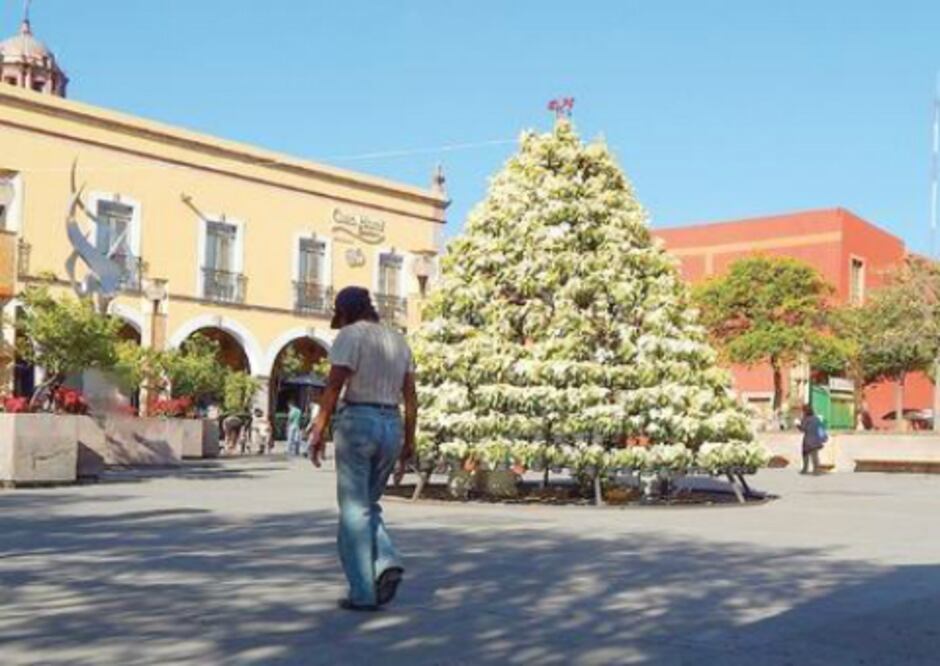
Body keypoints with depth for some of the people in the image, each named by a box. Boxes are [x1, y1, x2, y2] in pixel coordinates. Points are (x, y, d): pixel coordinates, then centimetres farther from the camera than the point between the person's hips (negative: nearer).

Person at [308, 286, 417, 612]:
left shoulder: (350, 335, -5)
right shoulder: (398, 340, 14)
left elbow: (333, 387, -14)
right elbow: (410, 395, 11)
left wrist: (318, 432, -11)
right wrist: (409, 440, 14)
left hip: (356, 422, -6)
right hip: (391, 427, 6)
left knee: (355, 511, 1)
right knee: (367, 506, 18)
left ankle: (363, 593, 1)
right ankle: (387, 563, -3)